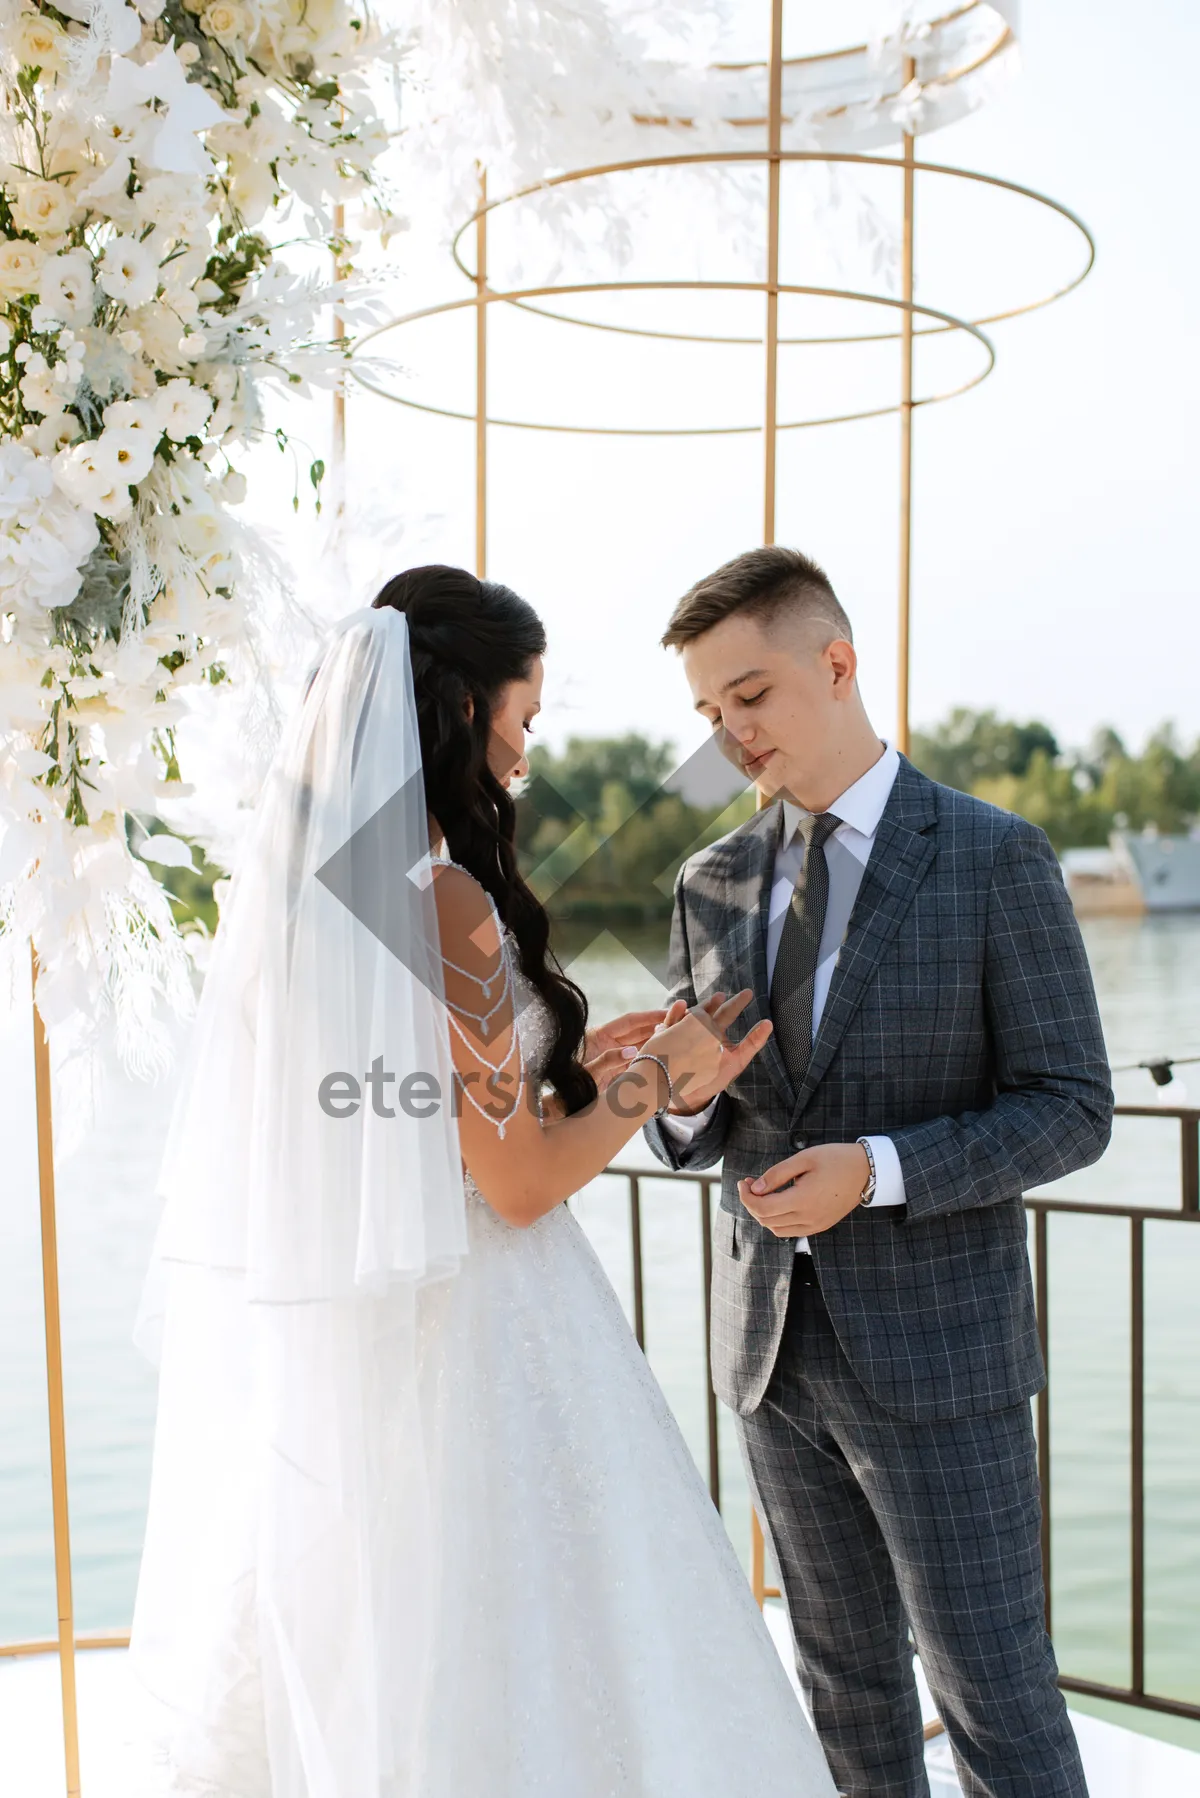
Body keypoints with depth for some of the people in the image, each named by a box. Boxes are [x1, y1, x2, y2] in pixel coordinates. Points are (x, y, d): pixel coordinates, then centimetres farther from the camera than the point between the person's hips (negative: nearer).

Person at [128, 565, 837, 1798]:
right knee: (514, 1663, 6)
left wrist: (570, 1061, 15)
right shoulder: (442, 901, -20)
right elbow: (522, 1183, -17)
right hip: (464, 1344, -8)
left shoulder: (295, 883, 5)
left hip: (323, 1359, 8)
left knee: (347, 1667, 19)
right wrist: (656, 1077, -3)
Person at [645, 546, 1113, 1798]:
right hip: (773, 1339, 5)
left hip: (935, 1344, -5)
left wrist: (879, 1169, -24)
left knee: (994, 1694, 3)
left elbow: (1070, 1110, -10)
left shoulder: (997, 860, -9)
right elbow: (696, 1139, 9)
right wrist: (685, 1097, -15)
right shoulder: (713, 885, 6)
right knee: (848, 1674, 18)